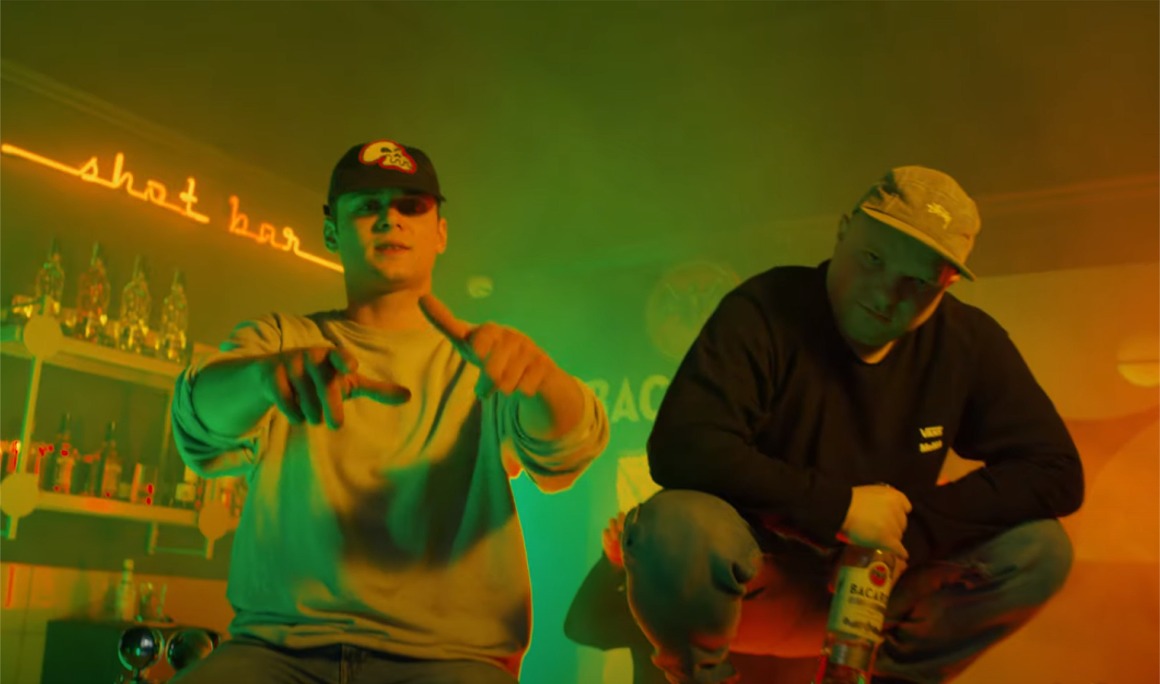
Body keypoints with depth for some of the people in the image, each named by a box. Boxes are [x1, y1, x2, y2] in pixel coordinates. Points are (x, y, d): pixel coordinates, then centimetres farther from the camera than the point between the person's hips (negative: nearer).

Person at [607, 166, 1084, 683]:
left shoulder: (969, 342, -4)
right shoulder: (766, 310, -17)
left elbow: (1056, 474, -5)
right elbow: (681, 449, -27)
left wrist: (909, 527, -17)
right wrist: (840, 506, -24)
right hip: (757, 581, -3)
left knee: (1038, 549, -15)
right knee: (677, 529, -35)